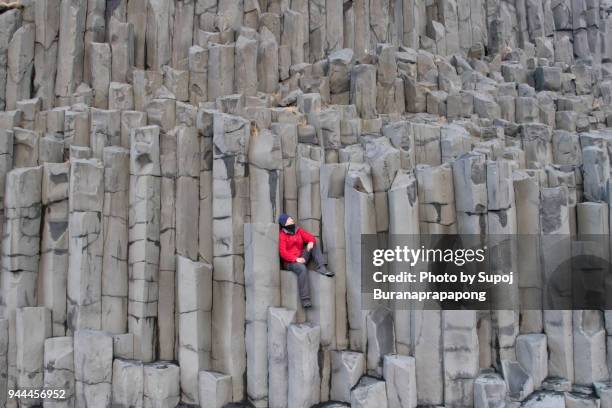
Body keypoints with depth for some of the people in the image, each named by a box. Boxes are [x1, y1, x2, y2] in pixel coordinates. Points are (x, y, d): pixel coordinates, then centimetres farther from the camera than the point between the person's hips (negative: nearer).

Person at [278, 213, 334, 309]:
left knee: (315, 244, -4)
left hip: (301, 258, 6)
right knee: (302, 269, -36)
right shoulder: (282, 235, -8)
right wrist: (296, 259, -25)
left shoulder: (298, 230, 9)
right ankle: (305, 299, -35)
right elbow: (283, 252, -16)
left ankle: (321, 268, -21)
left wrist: (311, 242, -22)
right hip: (290, 262, -6)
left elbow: (311, 237, 3)